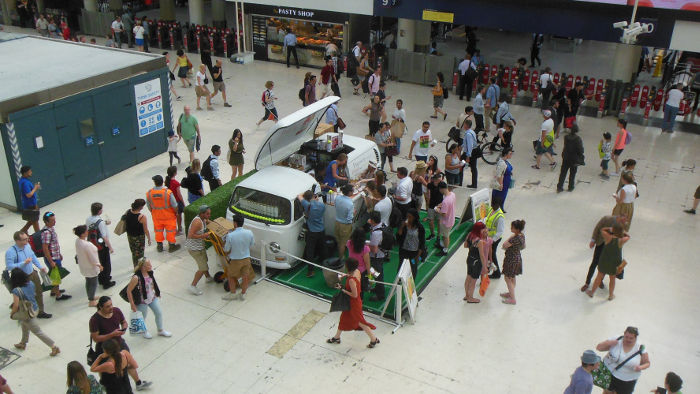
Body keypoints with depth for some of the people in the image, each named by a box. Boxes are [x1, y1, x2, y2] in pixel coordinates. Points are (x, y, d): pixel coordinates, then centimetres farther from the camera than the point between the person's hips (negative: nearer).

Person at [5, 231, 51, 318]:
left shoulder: (27, 245, -5)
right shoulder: (10, 252, -26)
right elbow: (9, 266, -28)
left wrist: (40, 267, 9)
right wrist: (24, 263, -29)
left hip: (33, 274, 7)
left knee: (39, 292, 18)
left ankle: (40, 312, 36)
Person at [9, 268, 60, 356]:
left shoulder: (16, 291, -29)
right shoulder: (30, 283, -8)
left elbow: (16, 306, -25)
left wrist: (12, 313, -5)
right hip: (35, 309, 8)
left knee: (38, 332, 5)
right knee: (24, 326, 32)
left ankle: (54, 347, 9)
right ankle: (23, 343, 53)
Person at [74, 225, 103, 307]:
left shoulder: (77, 240, -10)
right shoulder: (87, 245, -36)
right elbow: (92, 257, -25)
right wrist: (99, 265, -10)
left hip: (83, 266, 8)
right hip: (91, 267, -8)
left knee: (88, 281, 25)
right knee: (93, 283, 10)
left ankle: (90, 297, 43)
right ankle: (91, 301, 22)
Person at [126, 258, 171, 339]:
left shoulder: (150, 273, -9)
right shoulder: (136, 278, -30)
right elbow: (128, 291, -23)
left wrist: (156, 294, 17)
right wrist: (132, 305, -19)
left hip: (152, 298, 6)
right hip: (142, 301, -6)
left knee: (159, 313, 13)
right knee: (142, 317, 15)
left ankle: (161, 330, 35)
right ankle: (144, 331, 45)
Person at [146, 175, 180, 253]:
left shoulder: (149, 193, -15)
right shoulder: (168, 192, -24)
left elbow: (149, 206, 0)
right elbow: (174, 205, -16)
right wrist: (176, 212, 3)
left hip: (156, 216, 3)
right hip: (168, 216, -3)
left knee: (158, 231, 20)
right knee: (170, 231, 14)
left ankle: (159, 246, 33)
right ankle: (171, 246, 26)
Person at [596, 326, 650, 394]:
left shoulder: (641, 349, -15)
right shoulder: (616, 341, -14)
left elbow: (647, 363, 0)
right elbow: (598, 348, -10)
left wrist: (641, 367, -22)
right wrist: (608, 343, -30)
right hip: (609, 373, 1)